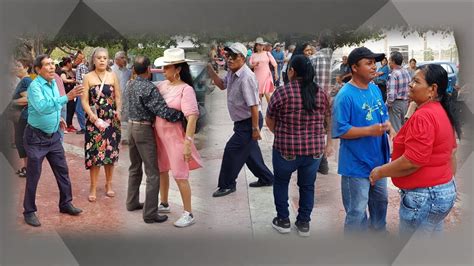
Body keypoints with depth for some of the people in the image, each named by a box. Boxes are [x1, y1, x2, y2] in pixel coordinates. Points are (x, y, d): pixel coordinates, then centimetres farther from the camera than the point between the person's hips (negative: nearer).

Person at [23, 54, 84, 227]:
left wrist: (58, 118, 6)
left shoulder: (53, 83, 4)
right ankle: (29, 211, 16)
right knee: (33, 175, 3)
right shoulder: (35, 86, -20)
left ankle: (66, 203, 26)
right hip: (36, 137, -7)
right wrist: (67, 97, -43)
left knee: (62, 171, 11)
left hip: (53, 136, 7)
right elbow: (42, 107, -37)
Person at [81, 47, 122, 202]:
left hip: (111, 119, 2)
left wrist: (118, 111, -13)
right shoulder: (88, 77, 1)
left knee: (110, 152, 7)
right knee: (94, 152, -2)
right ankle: (93, 188, 8)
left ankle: (108, 184, 22)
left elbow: (118, 97, 5)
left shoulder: (113, 76, 5)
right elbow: (84, 100, -4)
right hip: (94, 119, -2)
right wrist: (91, 115, -18)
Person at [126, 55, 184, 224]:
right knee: (152, 173, -3)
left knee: (135, 167, 21)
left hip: (132, 127, 9)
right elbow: (164, 111, -25)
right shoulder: (149, 88, -19)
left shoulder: (130, 85, 6)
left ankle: (132, 203, 32)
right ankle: (150, 214, -1)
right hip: (144, 130, -9)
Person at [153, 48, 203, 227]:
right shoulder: (162, 85, 3)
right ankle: (164, 204, 41)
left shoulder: (186, 89, -17)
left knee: (180, 176, -2)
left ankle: (188, 214, 12)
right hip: (160, 136, 8)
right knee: (162, 170, 20)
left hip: (175, 138, -7)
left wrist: (188, 142, -26)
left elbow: (192, 117, -23)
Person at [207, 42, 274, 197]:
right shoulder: (232, 73, 2)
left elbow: (254, 105, -26)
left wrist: (255, 128, -24)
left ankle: (227, 185, 13)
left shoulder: (246, 77, -26)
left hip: (249, 122, -9)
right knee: (249, 151, 19)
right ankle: (266, 178, 36)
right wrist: (209, 69, 8)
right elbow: (222, 85, 21)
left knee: (232, 150, -3)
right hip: (242, 121, 9)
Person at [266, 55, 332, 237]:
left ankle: (283, 220, 26)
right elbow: (327, 122, 10)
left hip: (286, 149, -3)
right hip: (315, 149, 3)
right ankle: (304, 223, 26)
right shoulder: (321, 93, 2)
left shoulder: (282, 92, -10)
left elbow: (269, 121, 0)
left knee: (281, 182, 19)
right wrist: (327, 144, 23)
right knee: (307, 185, 19)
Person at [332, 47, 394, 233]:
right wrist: (370, 131, -27)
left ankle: (379, 230, 49)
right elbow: (340, 131, -21)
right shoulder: (345, 95, -20)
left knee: (380, 202, 26)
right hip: (356, 165, -8)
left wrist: (390, 129, -3)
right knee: (357, 212, 4)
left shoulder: (375, 89, 5)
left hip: (378, 160, 8)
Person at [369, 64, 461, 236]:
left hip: (423, 195, -10)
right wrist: (449, 183, 27)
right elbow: (451, 152, 17)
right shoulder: (441, 112, 8)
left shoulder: (423, 116, -23)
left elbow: (412, 162, -27)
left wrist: (380, 171, -13)